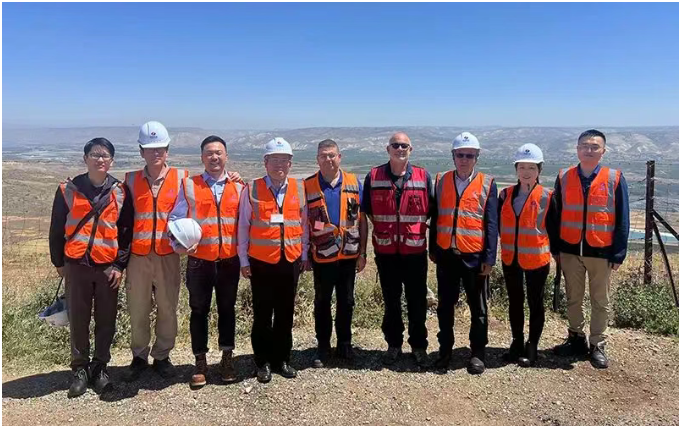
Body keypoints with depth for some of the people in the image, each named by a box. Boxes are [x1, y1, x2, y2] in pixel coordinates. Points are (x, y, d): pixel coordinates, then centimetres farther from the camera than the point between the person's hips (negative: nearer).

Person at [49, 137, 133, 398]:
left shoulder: (120, 192, 0)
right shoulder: (68, 190, 1)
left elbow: (126, 230, 1)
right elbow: (57, 229, 6)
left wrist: (120, 265, -4)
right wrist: (58, 262, 6)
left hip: (108, 267, 0)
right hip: (76, 266, 0)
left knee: (106, 320, 7)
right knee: (78, 320, 7)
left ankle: (100, 366, 23)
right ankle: (80, 368, 22)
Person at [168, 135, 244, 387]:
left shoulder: (238, 187, 7)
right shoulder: (189, 186, 2)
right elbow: (175, 219, 0)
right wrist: (179, 245, -17)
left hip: (230, 260, 1)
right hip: (199, 260, -1)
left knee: (227, 309, 12)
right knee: (199, 311, 9)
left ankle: (227, 360, 26)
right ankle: (200, 363, 22)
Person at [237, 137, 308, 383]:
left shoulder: (299, 189, 3)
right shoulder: (252, 189, -3)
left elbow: (304, 223, 9)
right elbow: (243, 227, 0)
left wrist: (304, 255, 9)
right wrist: (244, 260, -1)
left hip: (291, 261, 2)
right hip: (260, 262, -2)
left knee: (285, 314, 12)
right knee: (262, 314, 8)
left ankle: (282, 359, 27)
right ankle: (263, 362, 22)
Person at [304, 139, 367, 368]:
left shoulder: (354, 182, 1)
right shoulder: (308, 186, -3)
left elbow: (362, 219, 3)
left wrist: (362, 253, 0)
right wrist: (304, 254, -1)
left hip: (349, 255, 1)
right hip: (322, 256, -1)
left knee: (346, 301, 12)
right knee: (322, 302, 10)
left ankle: (345, 344, 28)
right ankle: (323, 347, 25)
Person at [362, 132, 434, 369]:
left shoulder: (423, 176, -2)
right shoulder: (373, 177, -1)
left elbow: (431, 209, 8)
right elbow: (367, 209, 9)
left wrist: (417, 227, 4)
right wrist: (382, 228, 5)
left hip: (415, 250, 0)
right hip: (385, 251, 1)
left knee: (417, 302, 7)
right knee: (391, 301, 12)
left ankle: (419, 346, 23)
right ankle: (393, 345, 28)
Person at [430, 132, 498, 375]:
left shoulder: (487, 184, -1)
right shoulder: (441, 182, 6)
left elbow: (491, 223, -4)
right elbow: (435, 217, 9)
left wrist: (489, 258, -8)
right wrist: (433, 250, 7)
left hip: (474, 256, -2)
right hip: (446, 254, 2)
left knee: (478, 307, 10)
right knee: (445, 305, 11)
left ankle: (477, 353, 24)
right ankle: (445, 351, 25)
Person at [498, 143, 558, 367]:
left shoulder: (546, 197, -7)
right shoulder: (506, 195, 1)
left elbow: (552, 228, -2)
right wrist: (506, 244, 4)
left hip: (537, 259, -3)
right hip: (510, 258, 4)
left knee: (535, 303, 9)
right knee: (515, 301, 15)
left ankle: (532, 347, 22)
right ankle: (517, 342, 30)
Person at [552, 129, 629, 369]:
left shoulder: (615, 178, -4)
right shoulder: (564, 178, 1)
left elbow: (622, 219, -3)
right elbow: (556, 215, 5)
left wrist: (619, 253, -6)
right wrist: (555, 248, 1)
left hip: (601, 251, -1)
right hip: (570, 250, 2)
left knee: (600, 301, 9)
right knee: (573, 299, 12)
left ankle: (597, 346, 22)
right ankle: (576, 339, 28)